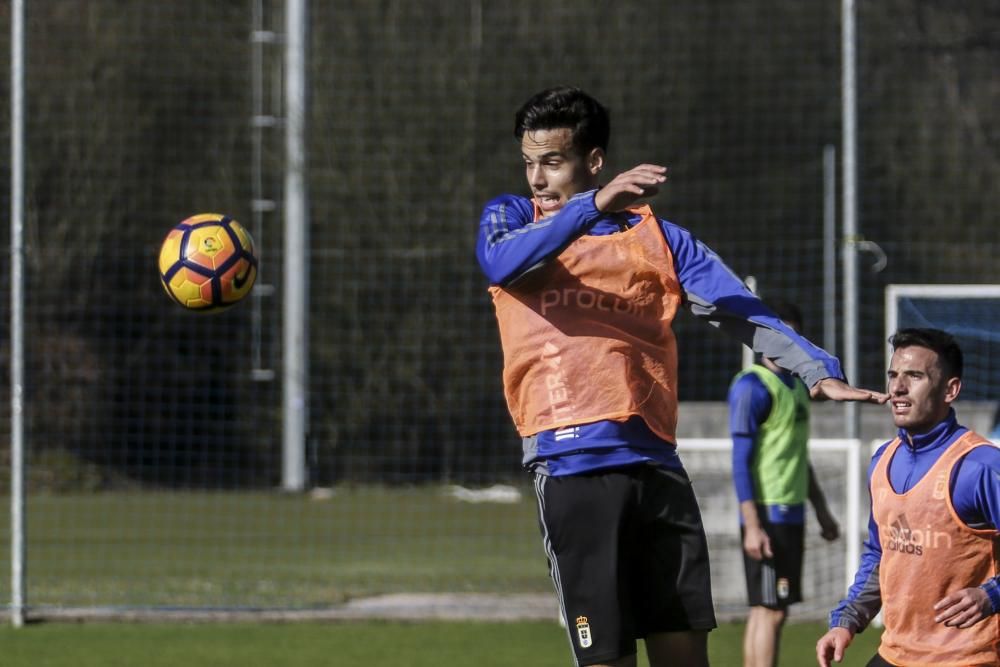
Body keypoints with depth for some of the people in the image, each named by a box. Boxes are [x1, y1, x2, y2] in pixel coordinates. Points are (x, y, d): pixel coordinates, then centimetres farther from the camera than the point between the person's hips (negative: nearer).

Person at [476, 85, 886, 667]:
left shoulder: (657, 237, 13)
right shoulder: (515, 220, 11)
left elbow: (739, 310, 4)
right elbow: (499, 262, -14)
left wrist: (816, 368, -12)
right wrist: (593, 206, -25)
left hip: (655, 462, 3)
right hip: (573, 462, -3)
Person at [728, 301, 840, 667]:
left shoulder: (797, 386, 17)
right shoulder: (752, 386, -10)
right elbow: (741, 460, -14)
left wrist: (821, 510, 24)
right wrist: (752, 525, -20)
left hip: (792, 513, 9)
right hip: (767, 515, -9)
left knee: (764, 610, 9)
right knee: (770, 611, -10)